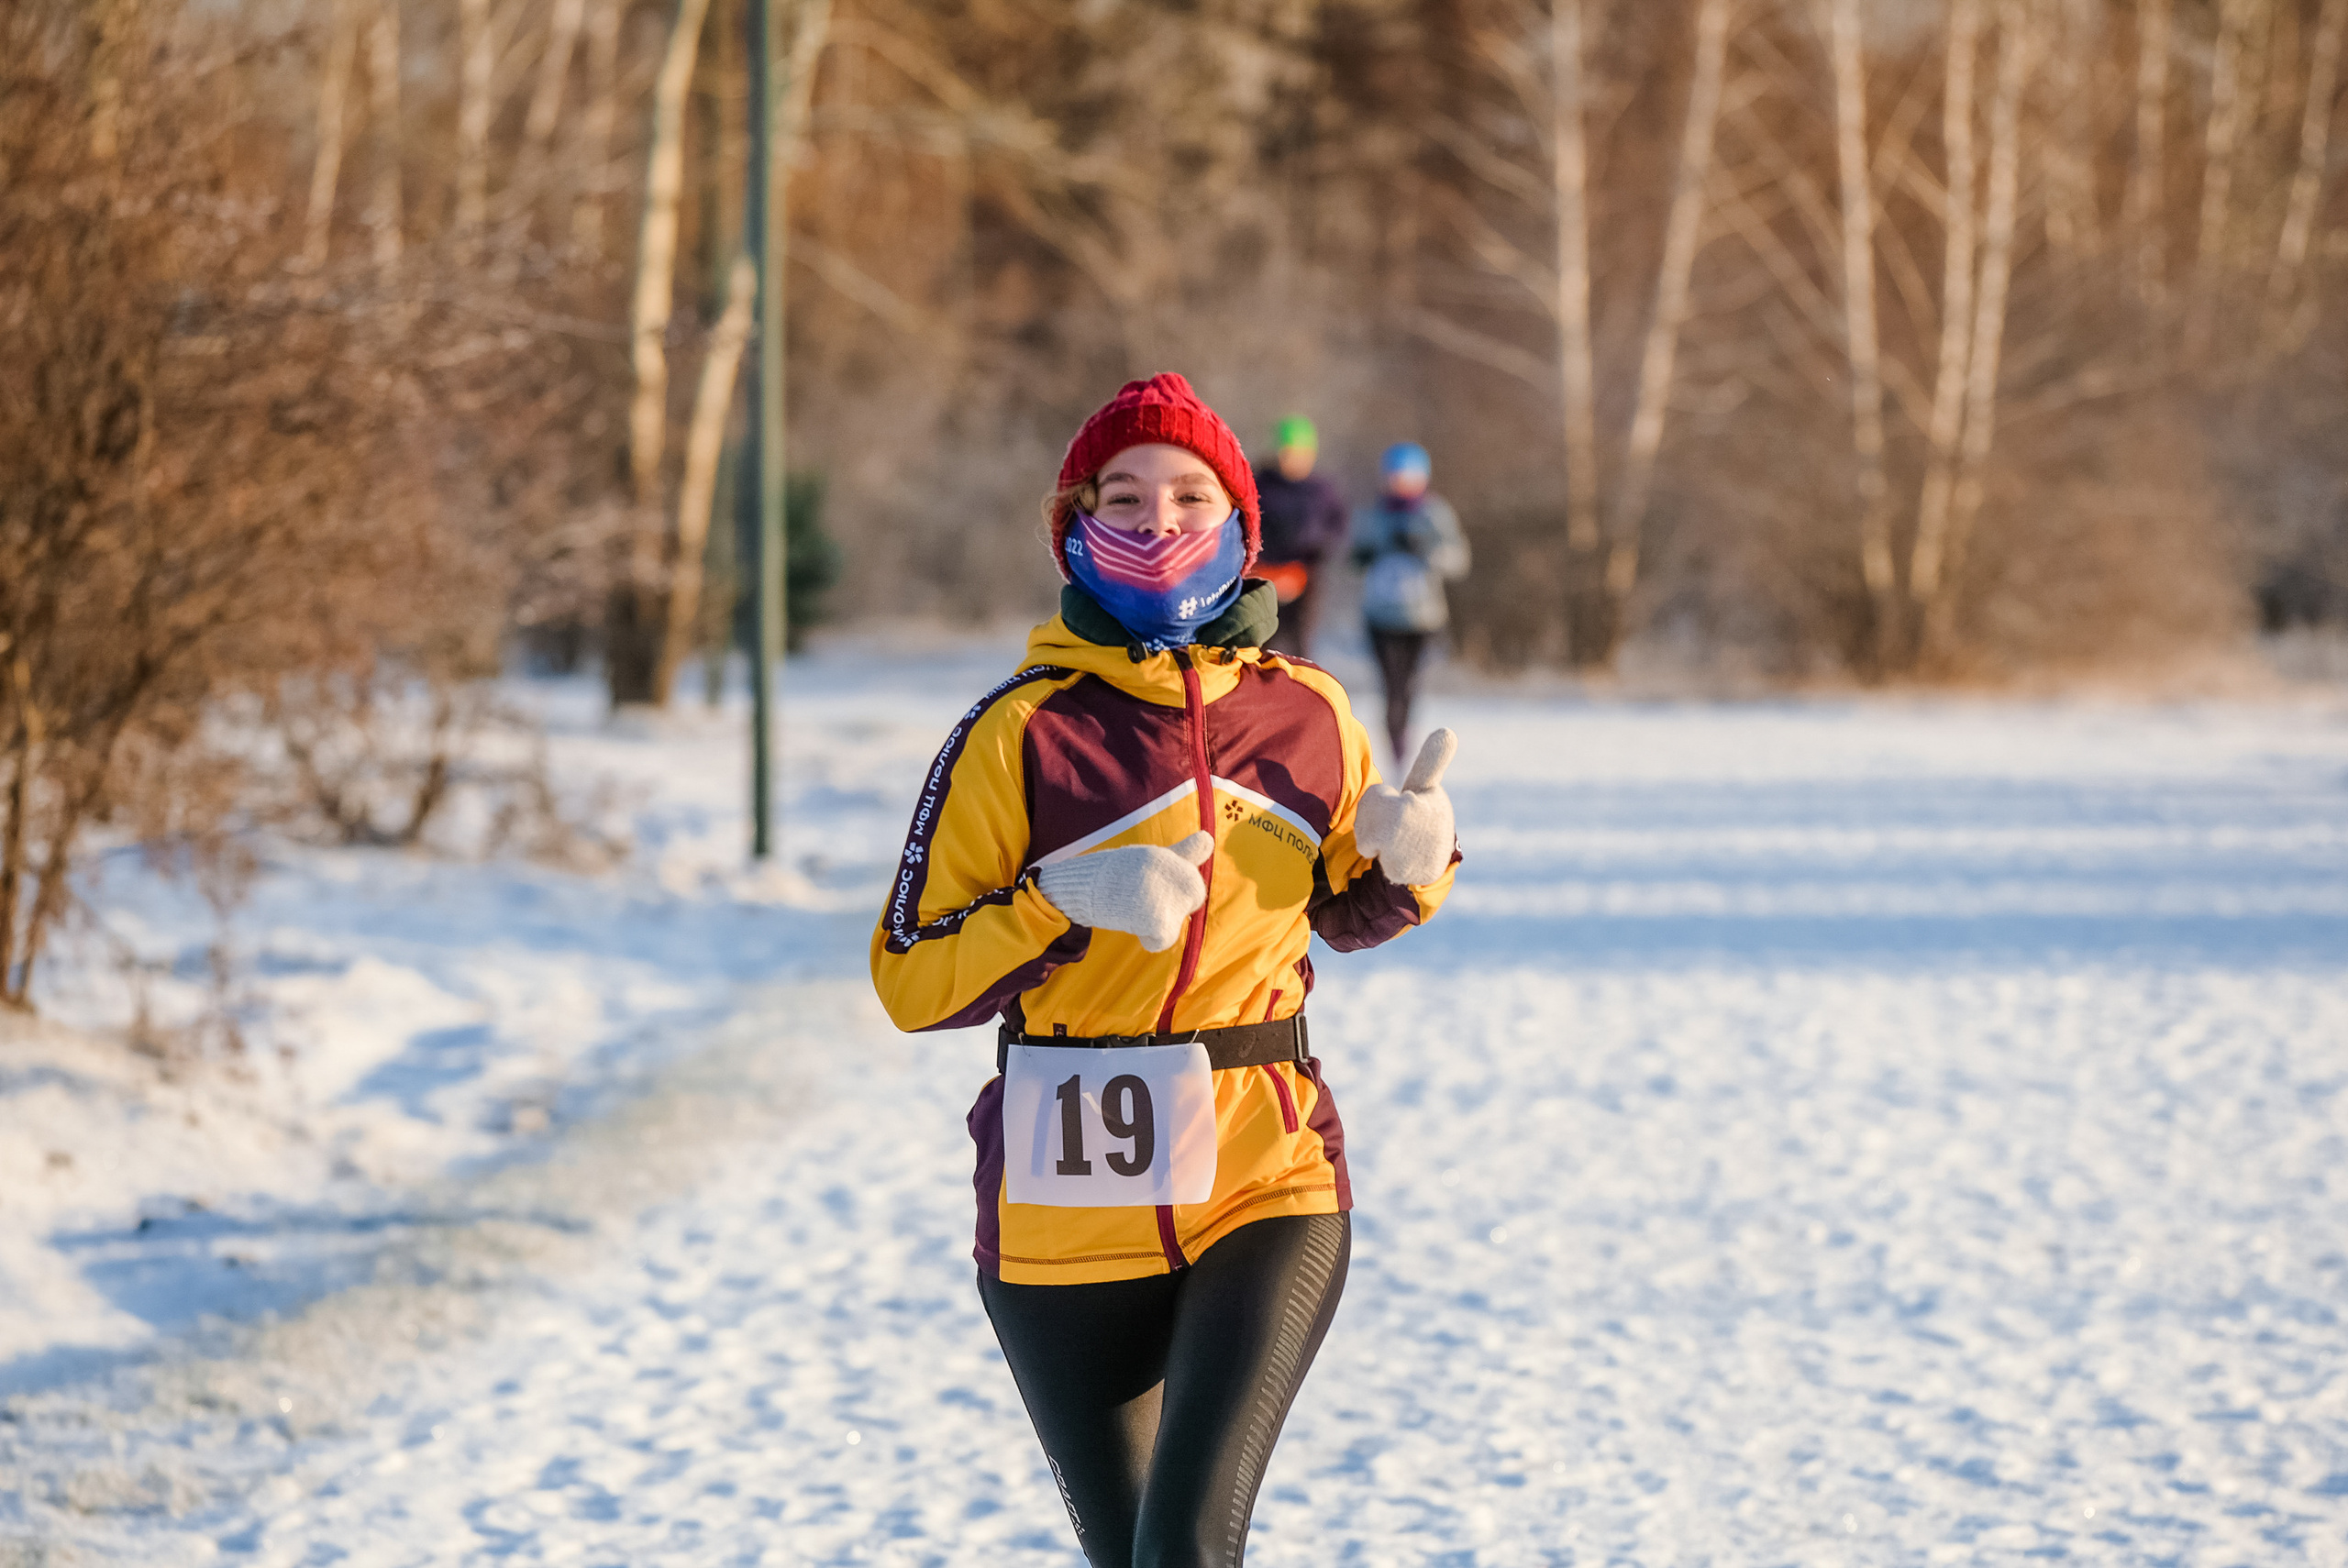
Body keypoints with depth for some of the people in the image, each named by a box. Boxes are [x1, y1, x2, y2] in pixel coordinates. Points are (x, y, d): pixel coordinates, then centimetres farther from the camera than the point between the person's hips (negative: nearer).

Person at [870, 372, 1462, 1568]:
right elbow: (909, 981, -8)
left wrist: (1411, 865, -2)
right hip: (1067, 1207, 0)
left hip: (1270, 1189, 0)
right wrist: (1063, 904, -22)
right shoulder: (1018, 737, -7)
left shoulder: (1308, 717, 3)